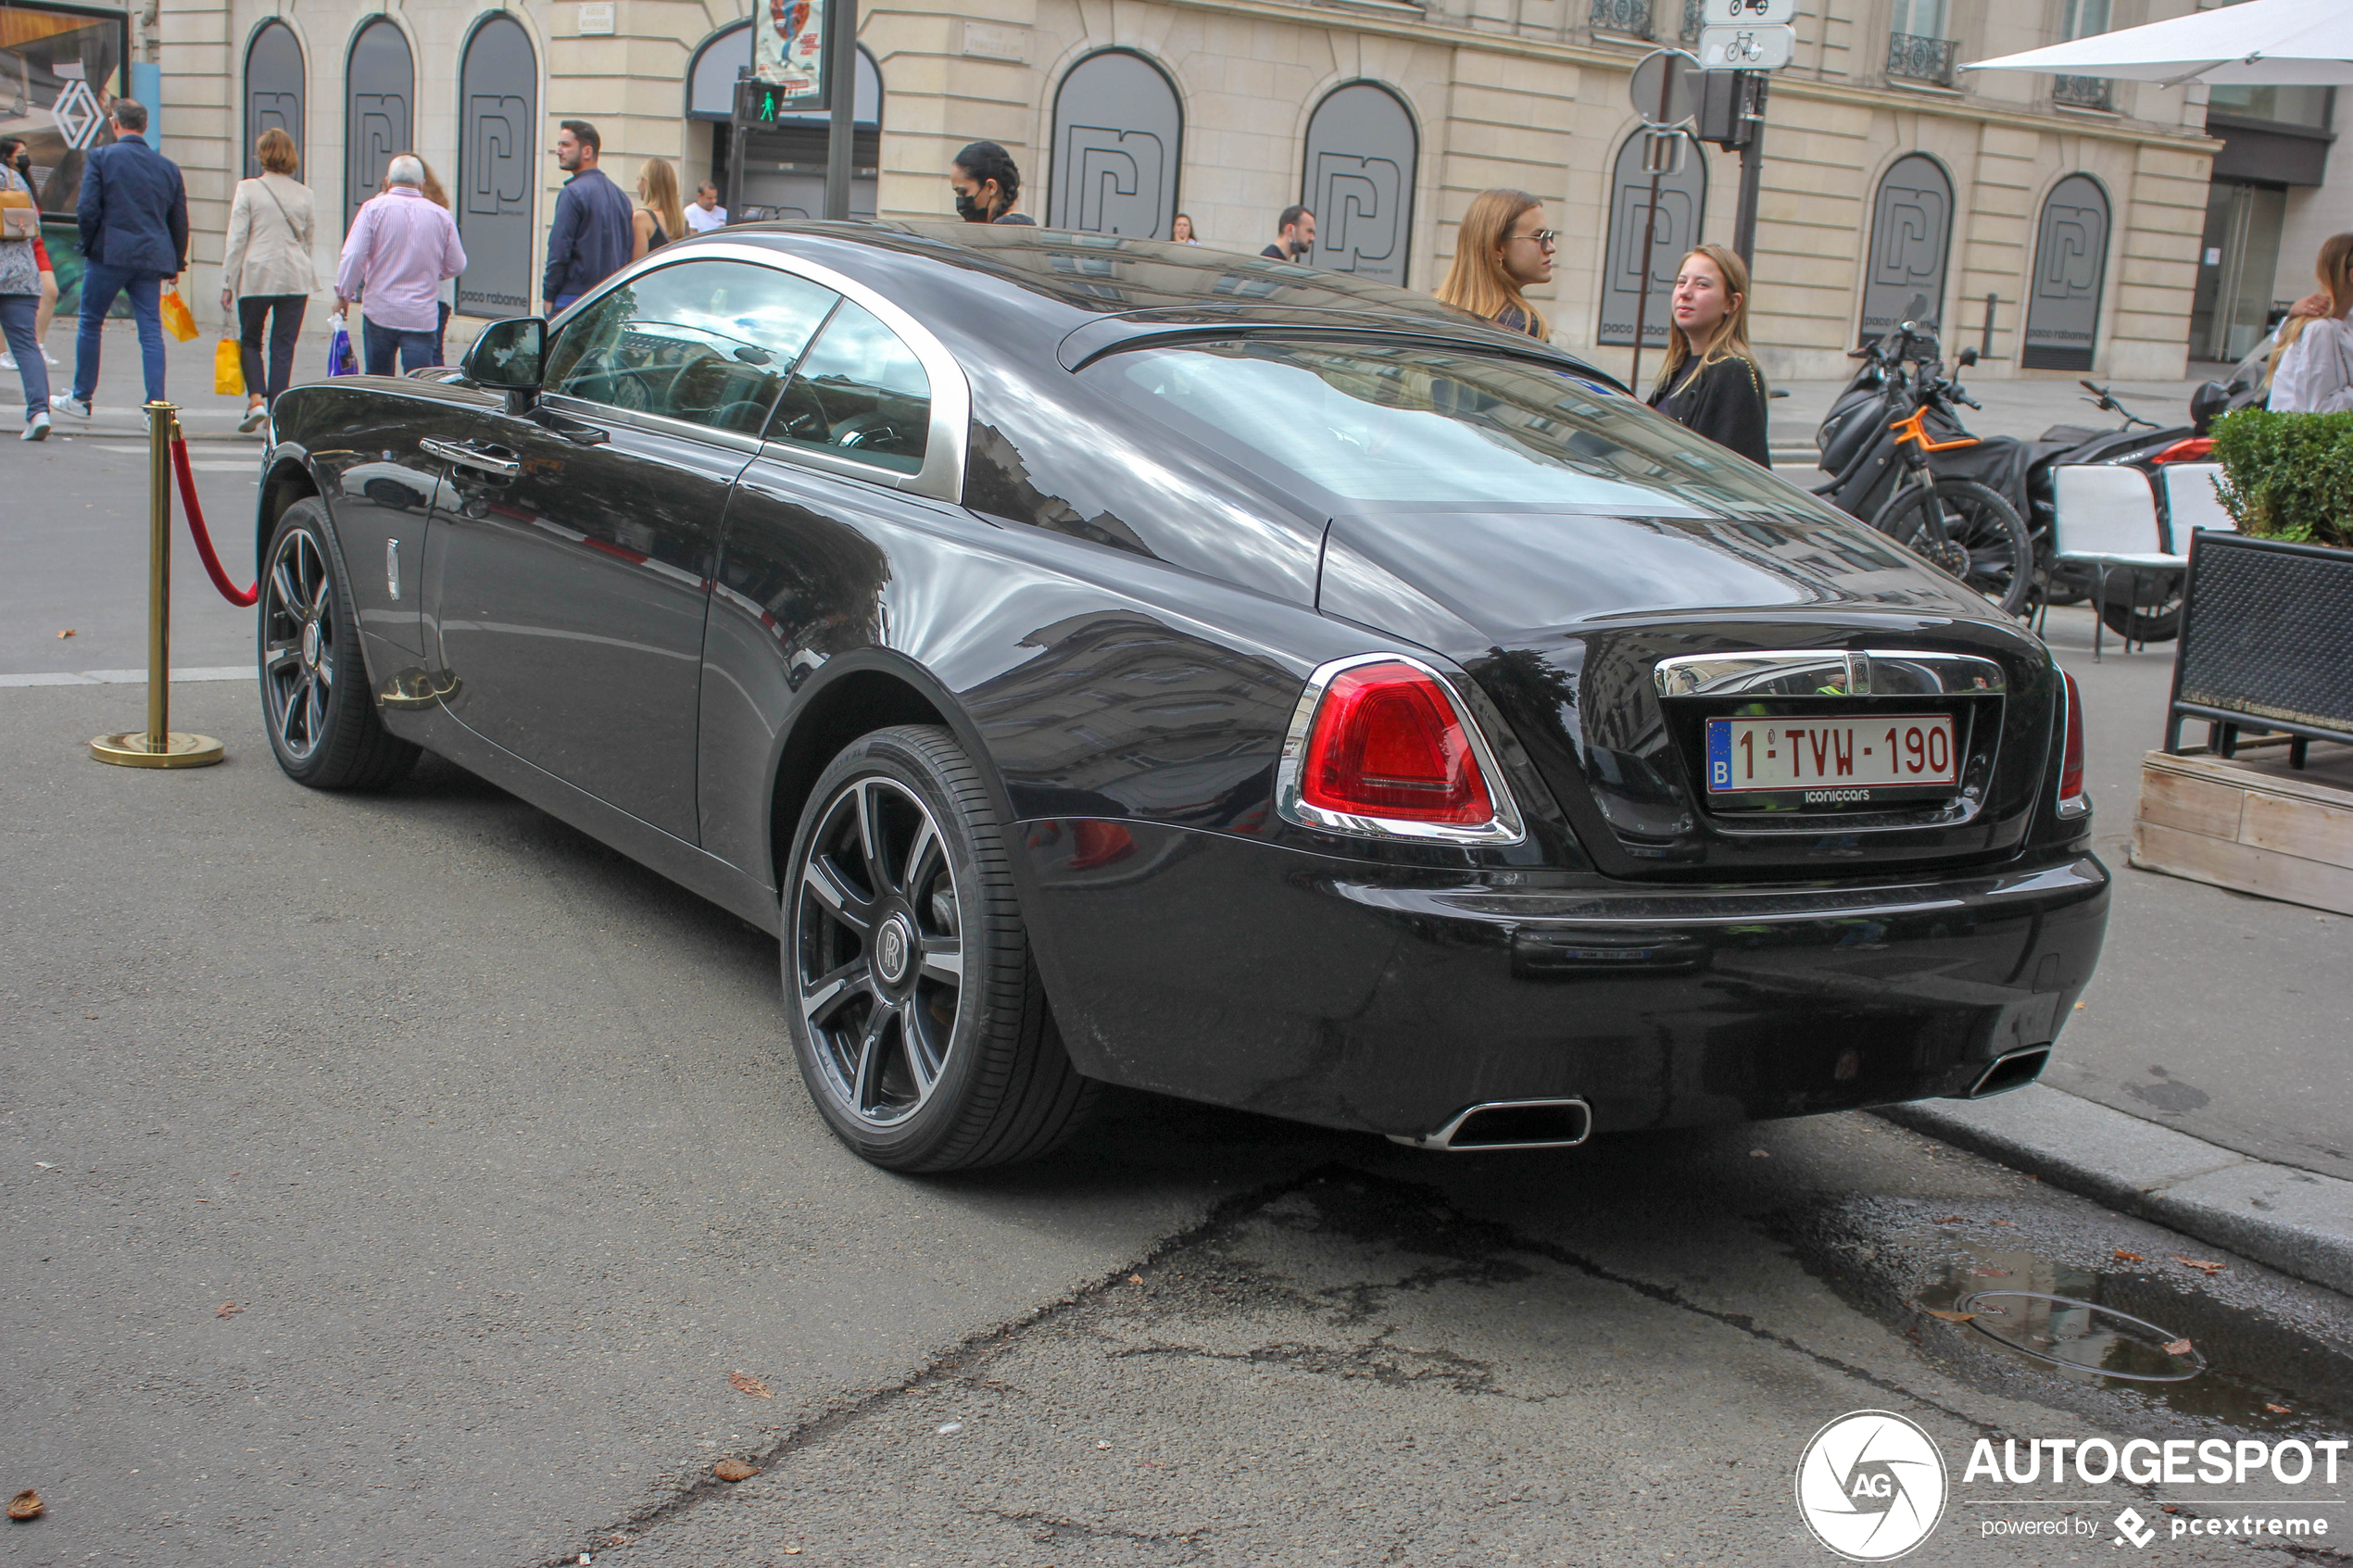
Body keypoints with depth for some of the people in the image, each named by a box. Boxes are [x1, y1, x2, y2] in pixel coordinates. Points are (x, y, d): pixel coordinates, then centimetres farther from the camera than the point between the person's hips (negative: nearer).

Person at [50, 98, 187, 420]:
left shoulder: (100, 157, -3)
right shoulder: (168, 167, 7)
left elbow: (86, 209, -9)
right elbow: (180, 221, 11)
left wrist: (89, 245, 7)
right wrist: (177, 263, 21)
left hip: (110, 253, -3)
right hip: (152, 257, 3)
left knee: (90, 324, 11)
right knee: (151, 330, 2)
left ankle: (81, 398, 19)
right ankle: (156, 404, -5)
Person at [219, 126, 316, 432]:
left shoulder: (248, 189, -4)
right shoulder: (304, 194, 5)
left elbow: (236, 240, -5)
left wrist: (228, 284, -1)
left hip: (256, 276, -2)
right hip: (296, 277, 2)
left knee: (250, 340, 13)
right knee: (284, 346, 5)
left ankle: (256, 399, -5)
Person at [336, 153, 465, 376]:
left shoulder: (374, 208, -4)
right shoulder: (442, 215, 1)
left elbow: (354, 255, -10)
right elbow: (457, 266, 9)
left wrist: (343, 293, 4)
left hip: (380, 311, 0)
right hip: (423, 317, 0)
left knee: (377, 381, 15)